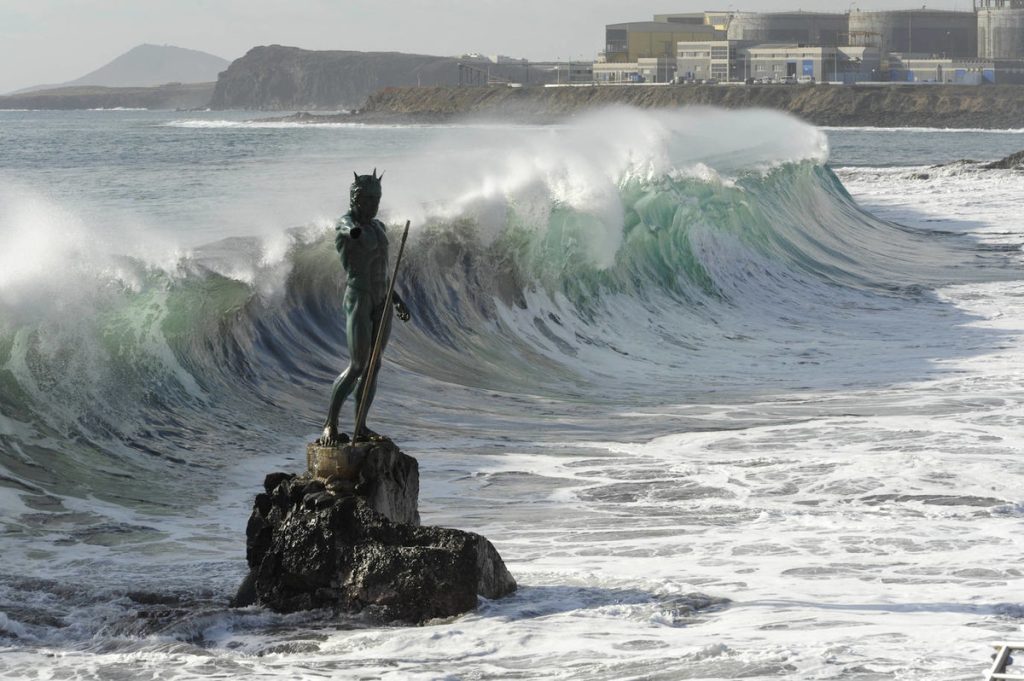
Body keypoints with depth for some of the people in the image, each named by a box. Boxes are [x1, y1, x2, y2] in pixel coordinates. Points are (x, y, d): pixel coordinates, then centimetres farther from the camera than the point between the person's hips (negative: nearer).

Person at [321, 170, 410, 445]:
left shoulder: (378, 227, 15)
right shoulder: (345, 224, -9)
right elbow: (348, 228, -37)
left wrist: (396, 299, 21)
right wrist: (354, 231, -61)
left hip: (382, 302, 7)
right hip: (358, 299, -7)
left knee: (374, 366, 4)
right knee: (358, 367, -12)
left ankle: (360, 428, 9)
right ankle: (329, 426, -6)